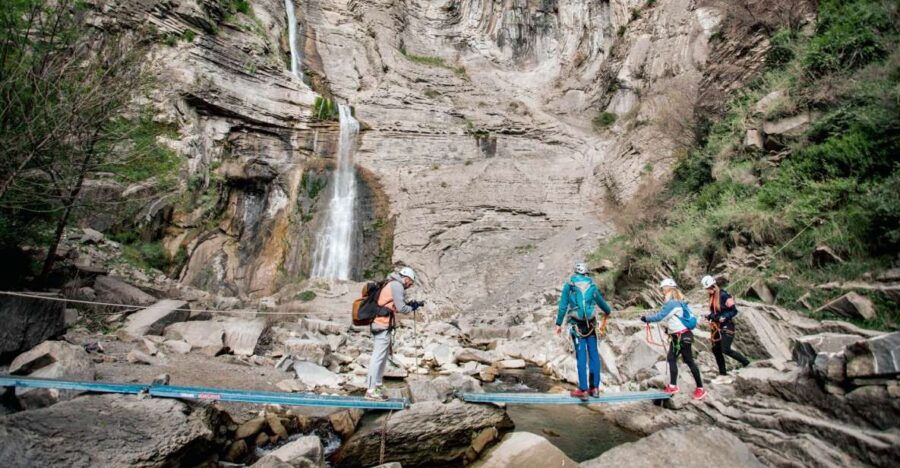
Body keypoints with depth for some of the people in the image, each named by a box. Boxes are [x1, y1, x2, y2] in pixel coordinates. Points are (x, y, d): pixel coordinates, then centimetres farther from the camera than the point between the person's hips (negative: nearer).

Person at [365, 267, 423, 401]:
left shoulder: (391, 284, 20)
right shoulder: (397, 285, -9)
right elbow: (401, 308, -12)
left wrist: (411, 304, 17)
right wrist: (412, 308, 7)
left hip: (378, 324, 10)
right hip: (383, 325, -10)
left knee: (382, 356, 15)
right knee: (378, 357, -7)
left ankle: (377, 386, 21)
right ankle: (371, 390, -4)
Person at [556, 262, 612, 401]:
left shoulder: (568, 285, 1)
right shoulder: (592, 285, 8)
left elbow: (563, 306, -1)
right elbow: (601, 302, 23)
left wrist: (559, 324, 5)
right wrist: (608, 311, 43)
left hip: (576, 325, -2)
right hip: (591, 324, 2)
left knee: (581, 356, 0)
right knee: (594, 355, 10)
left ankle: (583, 390, 0)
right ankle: (595, 387, 16)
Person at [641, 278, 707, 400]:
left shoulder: (672, 303, -19)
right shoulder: (677, 301, 11)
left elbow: (659, 316, -20)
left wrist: (646, 318, -9)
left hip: (682, 336, -10)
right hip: (677, 336, 10)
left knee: (689, 361, -1)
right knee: (671, 359, 9)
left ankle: (700, 389, 9)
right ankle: (673, 386, 13)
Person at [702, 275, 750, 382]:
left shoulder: (724, 295, -17)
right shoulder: (712, 296, 7)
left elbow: (734, 311, -16)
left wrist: (724, 317, -27)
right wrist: (710, 316, 1)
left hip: (726, 326, -8)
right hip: (716, 327, 8)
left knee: (725, 350, -15)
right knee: (716, 350, 8)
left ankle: (745, 361, 9)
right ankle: (722, 373, 19)